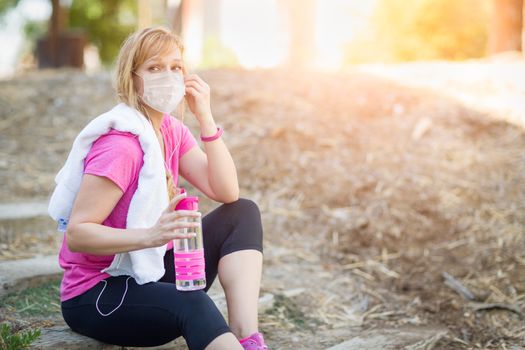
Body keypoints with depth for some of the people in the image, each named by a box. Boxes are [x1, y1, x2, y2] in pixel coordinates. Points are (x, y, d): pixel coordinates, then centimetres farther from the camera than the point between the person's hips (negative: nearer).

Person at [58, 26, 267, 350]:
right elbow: (76, 234, -25)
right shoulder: (120, 146, -23)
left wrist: (205, 117, -13)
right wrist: (151, 235, -38)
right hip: (95, 294, -9)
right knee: (192, 306, -38)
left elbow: (226, 192, -6)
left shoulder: (173, 130, 3)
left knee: (243, 212, -5)